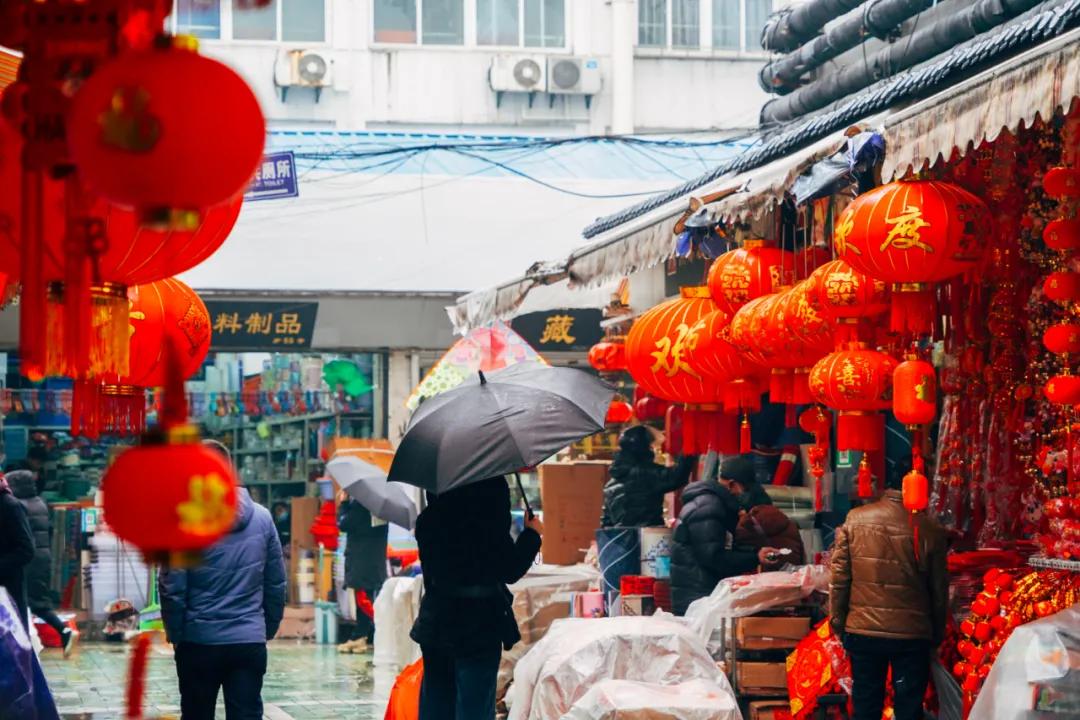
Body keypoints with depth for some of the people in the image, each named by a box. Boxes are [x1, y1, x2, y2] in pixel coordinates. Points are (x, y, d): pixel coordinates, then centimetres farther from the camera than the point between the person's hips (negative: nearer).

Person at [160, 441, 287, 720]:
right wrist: (269, 628, 15)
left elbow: (173, 589, -9)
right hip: (250, 642, 2)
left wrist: (175, 634, 4)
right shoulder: (262, 517, 2)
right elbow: (277, 583, 5)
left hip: (199, 643, -2)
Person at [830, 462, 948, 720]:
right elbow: (939, 590, -1)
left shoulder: (855, 520, -4)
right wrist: (938, 634, 12)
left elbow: (839, 576, -2)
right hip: (912, 633, -2)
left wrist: (838, 621, 8)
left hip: (863, 631, 2)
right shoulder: (929, 530, -8)